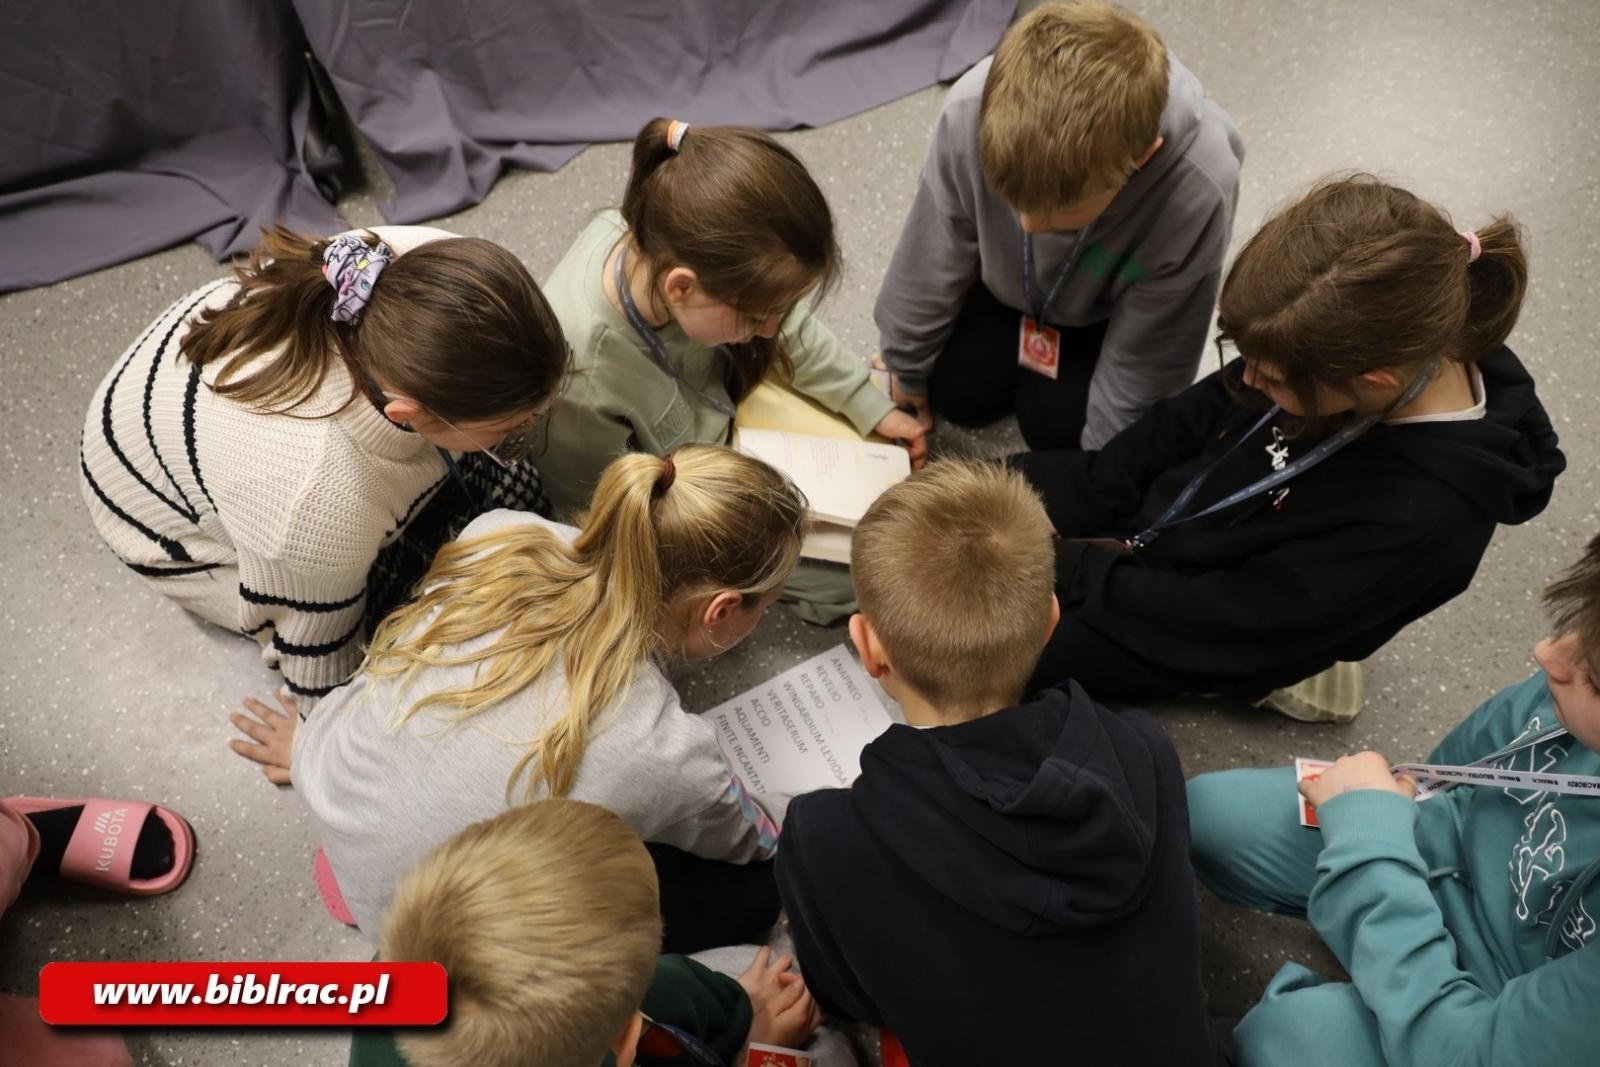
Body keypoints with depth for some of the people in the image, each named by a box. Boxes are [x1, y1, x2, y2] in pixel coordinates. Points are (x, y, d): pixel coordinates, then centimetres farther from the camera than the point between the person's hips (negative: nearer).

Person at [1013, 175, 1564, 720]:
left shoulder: (1422, 515, -35)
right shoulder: (1349, 340, -18)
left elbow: (1231, 622, -27)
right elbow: (1189, 424, -2)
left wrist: (1065, 565, -22)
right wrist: (1090, 490, -8)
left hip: (1187, 631, -6)